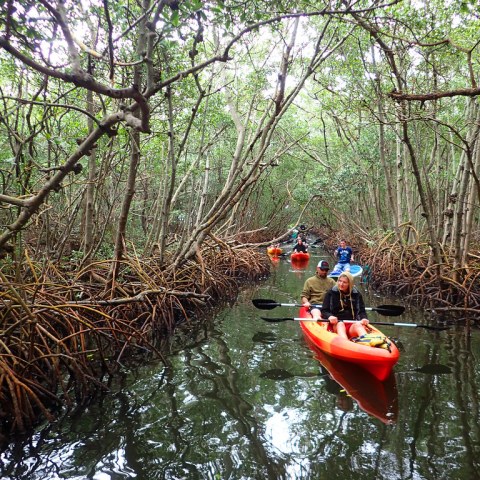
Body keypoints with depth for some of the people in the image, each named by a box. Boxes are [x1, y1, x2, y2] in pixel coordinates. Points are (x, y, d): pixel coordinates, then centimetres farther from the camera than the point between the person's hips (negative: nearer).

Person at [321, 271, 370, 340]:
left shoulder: (356, 294, 15)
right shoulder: (331, 293, 9)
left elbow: (361, 310, 14)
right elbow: (324, 311, 5)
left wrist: (364, 318, -9)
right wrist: (330, 317, -18)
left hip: (353, 324, 2)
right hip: (337, 324, -1)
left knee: (358, 325, -31)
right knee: (340, 324, -34)